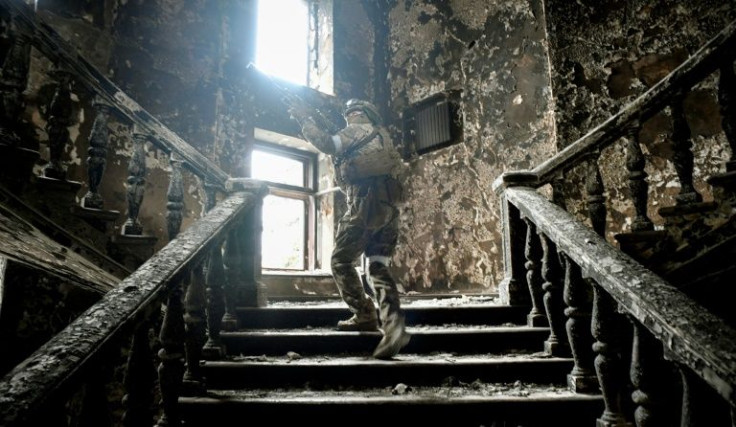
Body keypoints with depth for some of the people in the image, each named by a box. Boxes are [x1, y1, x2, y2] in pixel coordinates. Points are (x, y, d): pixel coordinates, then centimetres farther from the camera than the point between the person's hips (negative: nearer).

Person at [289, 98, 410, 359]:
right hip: (390, 207, 8)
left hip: (367, 203, -8)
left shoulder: (357, 129, 8)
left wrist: (305, 119, 5)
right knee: (378, 267, 1)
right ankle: (393, 326, -14)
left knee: (341, 262, 3)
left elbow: (328, 144, -8)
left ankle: (365, 316, 1)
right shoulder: (381, 135, 33)